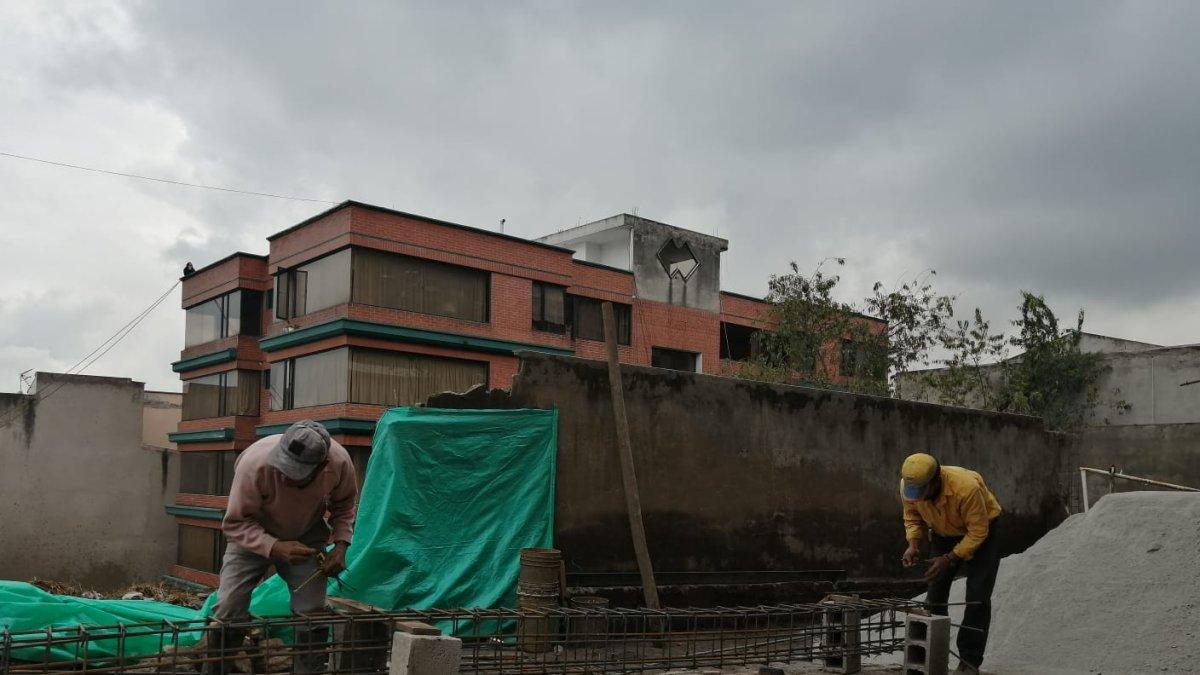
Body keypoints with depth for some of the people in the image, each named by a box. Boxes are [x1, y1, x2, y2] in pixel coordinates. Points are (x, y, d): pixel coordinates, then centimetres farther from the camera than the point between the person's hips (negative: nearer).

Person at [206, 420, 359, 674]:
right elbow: (235, 523, -26)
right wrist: (274, 547, -39)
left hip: (306, 538, 2)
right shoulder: (255, 462, -37)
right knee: (228, 611, -11)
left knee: (312, 613, -5)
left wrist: (341, 544, -19)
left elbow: (345, 505, -6)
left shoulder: (339, 462, -28)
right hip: (252, 536, -1)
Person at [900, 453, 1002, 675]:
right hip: (944, 534, 5)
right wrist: (913, 544, -22)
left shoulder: (967, 487, -40)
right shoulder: (908, 486, -25)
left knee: (977, 597, -12)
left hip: (981, 532, -5)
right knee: (935, 594, 3)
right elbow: (912, 517, -5)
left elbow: (978, 531, -29)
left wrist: (950, 558, -32)